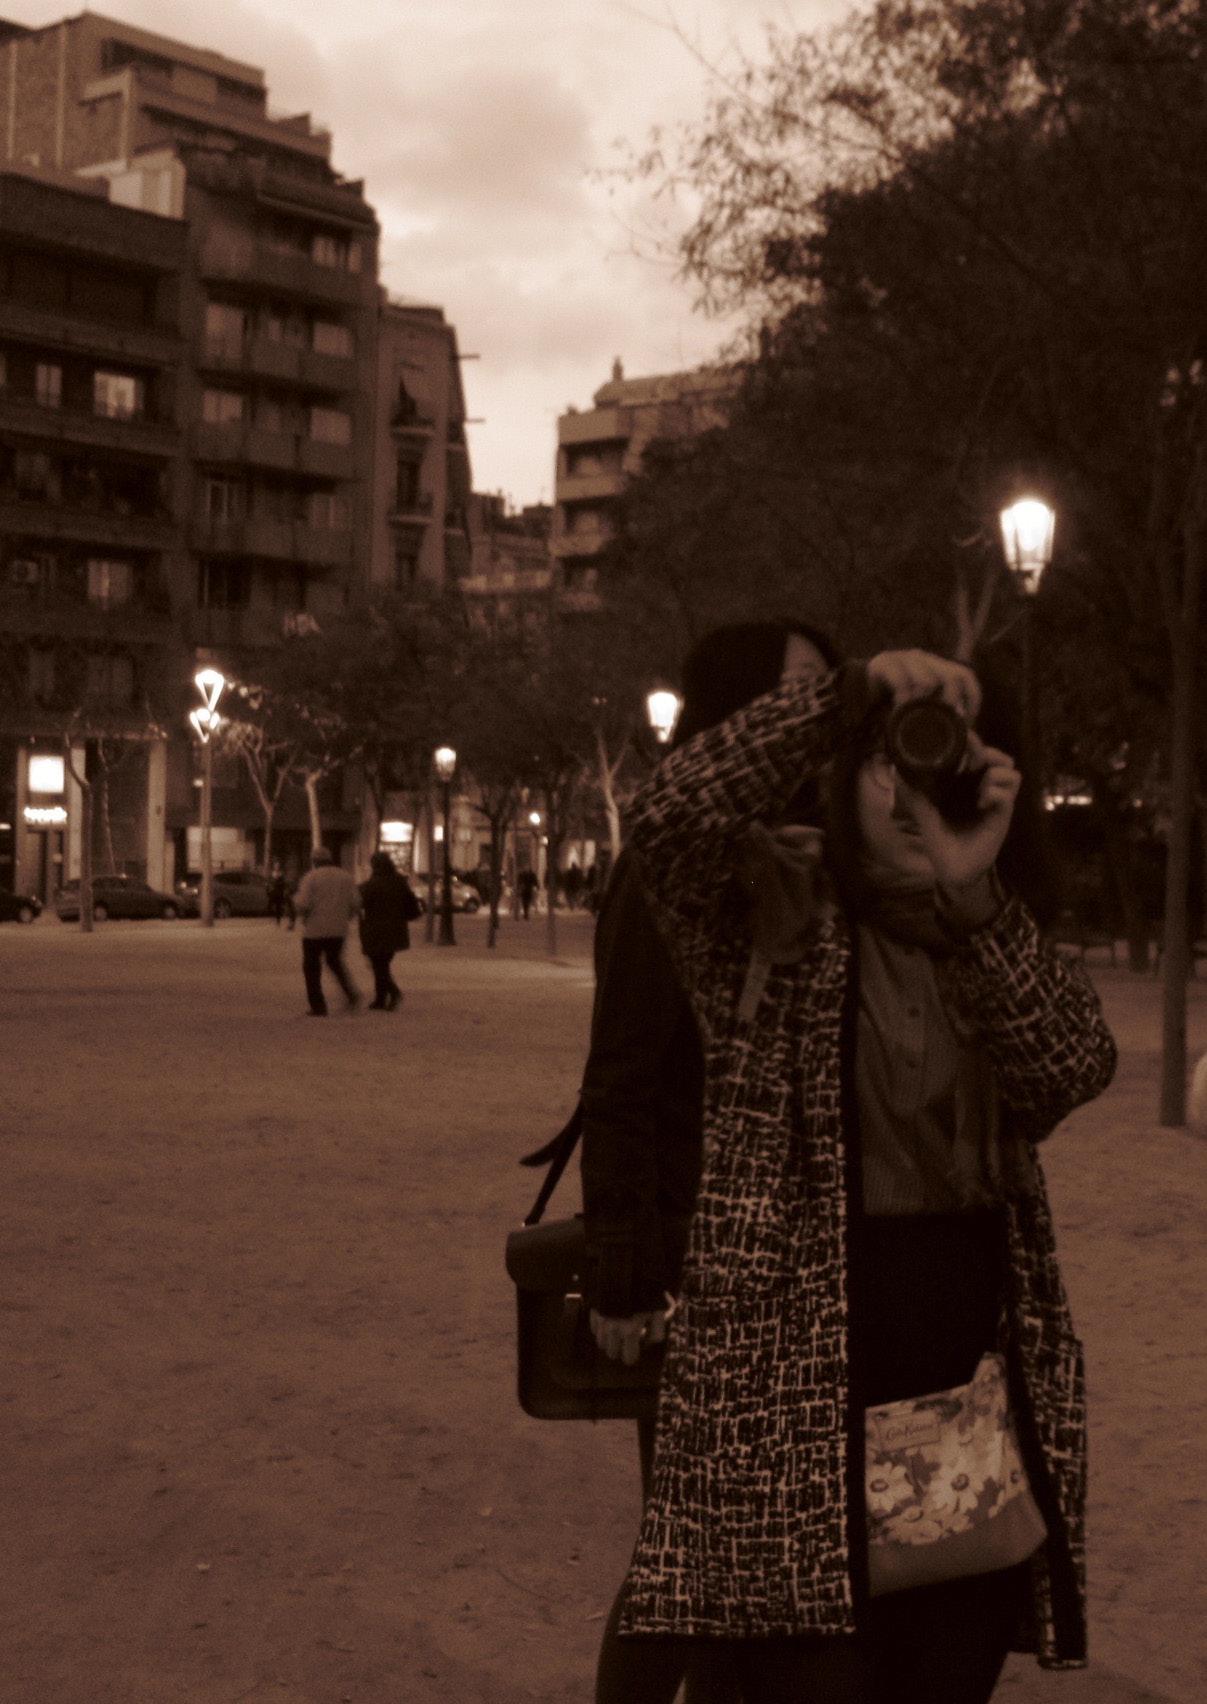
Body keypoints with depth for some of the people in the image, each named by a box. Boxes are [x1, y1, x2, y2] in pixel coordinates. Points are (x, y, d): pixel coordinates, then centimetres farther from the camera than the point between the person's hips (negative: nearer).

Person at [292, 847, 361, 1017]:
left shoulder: (310, 878, -8)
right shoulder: (345, 877, 5)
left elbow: (303, 905, -18)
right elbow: (355, 903, -1)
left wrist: (296, 899, 4)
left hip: (314, 930, -4)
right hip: (339, 930, 4)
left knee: (312, 968, 8)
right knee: (335, 961, 24)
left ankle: (318, 1007, 4)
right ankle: (351, 993, 5)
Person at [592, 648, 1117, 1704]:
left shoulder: (1005, 951, 10)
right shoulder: (773, 923, -3)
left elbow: (1074, 1071, -11)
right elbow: (673, 816, -23)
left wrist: (972, 894, -21)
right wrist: (852, 693, -24)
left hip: (974, 1409, 5)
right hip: (795, 1405, -5)